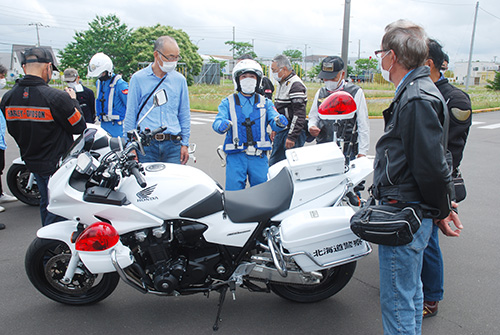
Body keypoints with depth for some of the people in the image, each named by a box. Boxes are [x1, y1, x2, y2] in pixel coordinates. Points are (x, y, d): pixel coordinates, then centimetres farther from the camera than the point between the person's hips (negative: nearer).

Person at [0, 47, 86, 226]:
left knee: (46, 203, 25)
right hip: (57, 163, -7)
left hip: (31, 162, 8)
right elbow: (79, 127, -14)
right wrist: (73, 101, -1)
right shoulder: (56, 97, -25)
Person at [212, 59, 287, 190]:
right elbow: (218, 122, -5)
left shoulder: (265, 103, 13)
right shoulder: (228, 103, 9)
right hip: (235, 156, -1)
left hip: (259, 156, 2)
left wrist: (279, 122, -25)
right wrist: (221, 125, -29)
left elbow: (274, 122, 0)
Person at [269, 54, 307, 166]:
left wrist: (292, 136, -25)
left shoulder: (296, 85, -16)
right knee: (273, 164, 14)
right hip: (281, 132, 10)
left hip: (292, 132, -10)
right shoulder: (281, 84, 16)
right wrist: (275, 129, 23)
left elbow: (299, 115, -22)